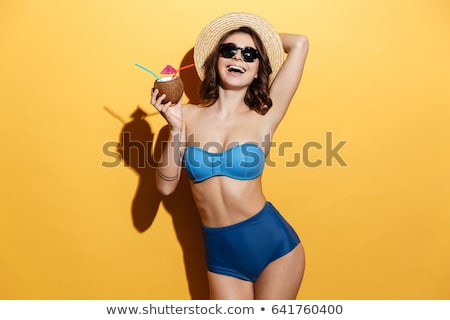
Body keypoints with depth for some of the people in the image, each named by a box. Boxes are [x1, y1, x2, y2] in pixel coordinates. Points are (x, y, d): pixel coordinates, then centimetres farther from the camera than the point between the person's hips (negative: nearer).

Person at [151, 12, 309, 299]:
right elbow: (166, 186, -3)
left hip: (273, 242, -1)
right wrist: (176, 128, -14)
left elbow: (300, 43, -9)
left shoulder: (263, 118, -5)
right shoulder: (189, 115, 0)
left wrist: (259, 39, 7)